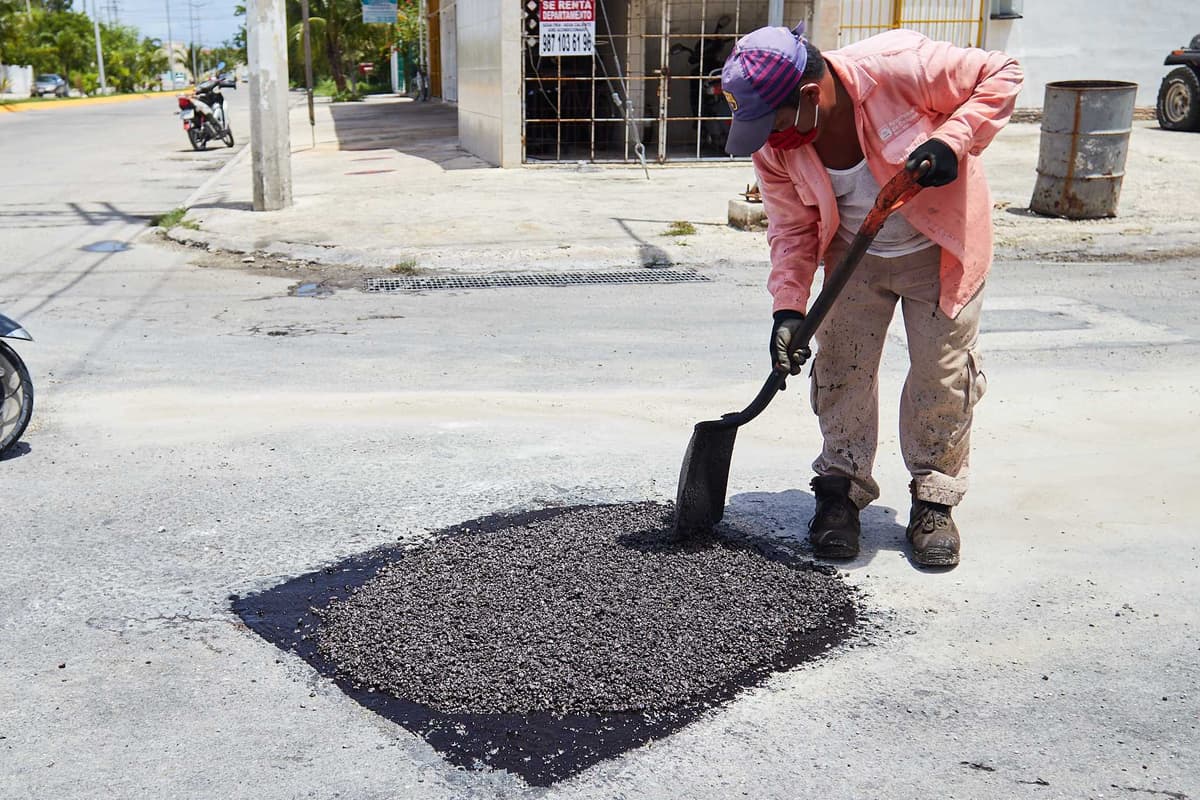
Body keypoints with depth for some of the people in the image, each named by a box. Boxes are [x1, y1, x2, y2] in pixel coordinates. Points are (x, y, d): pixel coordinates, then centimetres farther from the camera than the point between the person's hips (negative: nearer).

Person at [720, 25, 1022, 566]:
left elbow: (1001, 74, -18)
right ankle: (840, 490, 18)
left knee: (944, 374, 0)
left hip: (940, 249, -3)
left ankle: (934, 501, 16)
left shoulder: (896, 66, -30)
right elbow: (792, 229, -8)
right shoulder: (774, 146, -17)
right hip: (855, 257, 3)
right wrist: (788, 307, -21)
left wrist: (950, 141, -32)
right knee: (841, 369, 1)